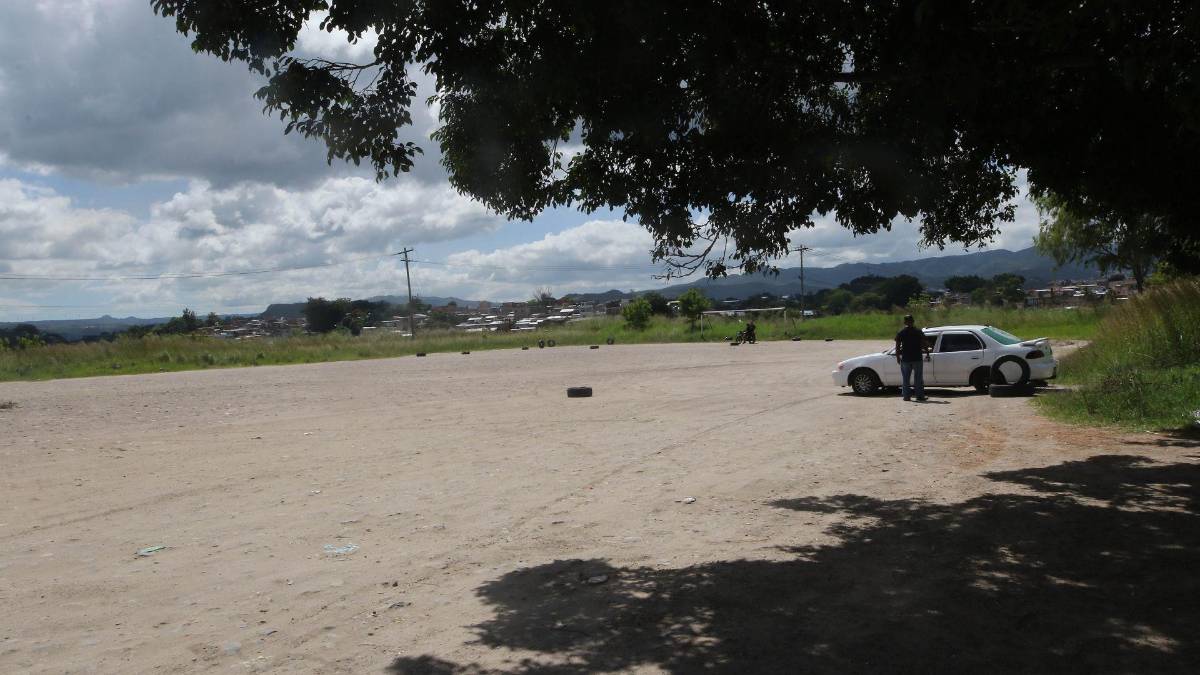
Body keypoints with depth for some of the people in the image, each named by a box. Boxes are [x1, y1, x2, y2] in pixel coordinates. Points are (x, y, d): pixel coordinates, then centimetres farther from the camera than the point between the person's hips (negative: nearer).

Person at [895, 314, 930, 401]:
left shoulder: (900, 333, -1)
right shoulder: (918, 332, -1)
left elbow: (897, 347, -3)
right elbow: (924, 345, 1)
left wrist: (898, 357, 7)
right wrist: (927, 351, 18)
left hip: (905, 359, 0)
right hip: (917, 358, 0)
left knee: (905, 379, 7)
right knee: (918, 379, 8)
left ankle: (906, 396, 5)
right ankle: (920, 396, 8)